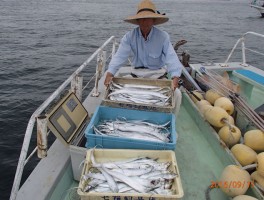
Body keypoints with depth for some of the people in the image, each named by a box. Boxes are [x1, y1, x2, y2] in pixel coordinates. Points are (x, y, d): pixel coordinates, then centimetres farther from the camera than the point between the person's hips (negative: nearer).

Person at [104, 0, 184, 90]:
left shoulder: (163, 36, -14)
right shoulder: (129, 36, -10)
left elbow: (171, 58, -23)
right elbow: (119, 56, -17)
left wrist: (175, 78, -41)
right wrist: (109, 74, -33)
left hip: (158, 74, -1)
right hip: (137, 74, 2)